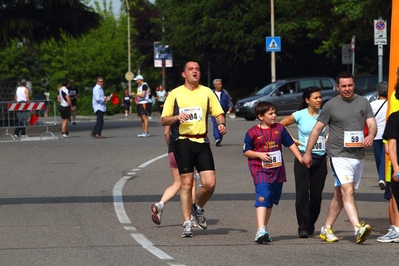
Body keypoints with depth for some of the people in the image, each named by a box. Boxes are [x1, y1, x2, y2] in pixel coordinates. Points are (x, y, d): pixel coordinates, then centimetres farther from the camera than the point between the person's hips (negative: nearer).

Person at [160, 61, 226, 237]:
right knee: (187, 183, -4)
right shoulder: (175, 94, 5)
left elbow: (218, 113, 11)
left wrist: (222, 124, -10)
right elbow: (164, 120, 5)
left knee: (210, 183, -7)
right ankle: (187, 224, 3)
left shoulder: (207, 92, 10)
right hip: (183, 142, -2)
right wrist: (177, 117, -14)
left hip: (202, 142, 2)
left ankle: (198, 208, 23)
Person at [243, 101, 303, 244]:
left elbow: (291, 144, 14)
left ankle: (264, 229, 25)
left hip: (277, 170, 5)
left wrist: (301, 159, 10)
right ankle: (261, 230, -31)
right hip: (260, 170, -5)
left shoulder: (279, 128, 7)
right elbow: (246, 151, 1)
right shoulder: (252, 133, -4)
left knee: (271, 201, 13)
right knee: (263, 198, -21)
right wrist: (259, 154, -15)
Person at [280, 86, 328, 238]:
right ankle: (303, 227, -9)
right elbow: (280, 126, 7)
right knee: (302, 193, -9)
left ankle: (311, 225, 20)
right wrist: (292, 140, -1)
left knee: (317, 194, 5)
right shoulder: (300, 115, -3)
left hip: (320, 158, 3)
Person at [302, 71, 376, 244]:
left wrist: (371, 135, -19)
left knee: (339, 194, 11)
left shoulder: (363, 103, 11)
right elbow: (317, 129, 5)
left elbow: (372, 124, 5)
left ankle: (327, 229, 21)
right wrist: (307, 153, 6)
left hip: (358, 155, 5)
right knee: (348, 191, -18)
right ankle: (358, 229, -29)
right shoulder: (331, 105, 0)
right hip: (339, 155, -4)